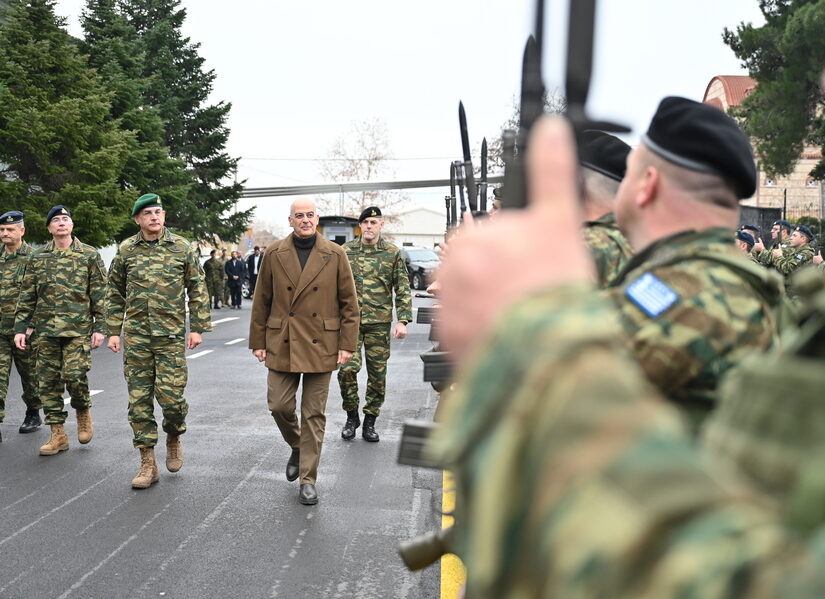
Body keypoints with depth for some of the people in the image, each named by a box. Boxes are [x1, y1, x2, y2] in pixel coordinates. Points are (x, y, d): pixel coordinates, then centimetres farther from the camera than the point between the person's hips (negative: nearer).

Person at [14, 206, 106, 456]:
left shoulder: (89, 255, 3)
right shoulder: (37, 258, 10)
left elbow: (99, 295, 2)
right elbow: (26, 296, 11)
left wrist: (99, 328, -4)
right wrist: (20, 328, 6)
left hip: (78, 329, -3)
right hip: (45, 330, 3)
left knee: (74, 376, -15)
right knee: (48, 381, 3)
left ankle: (83, 411, 17)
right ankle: (58, 435, 12)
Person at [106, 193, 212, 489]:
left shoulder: (181, 247, 2)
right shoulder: (126, 250, 5)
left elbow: (197, 289, 5)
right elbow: (116, 294, 12)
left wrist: (198, 328, 0)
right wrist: (114, 331, 7)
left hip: (171, 334, -2)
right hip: (136, 336, 2)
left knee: (171, 397, -7)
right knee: (139, 399, 2)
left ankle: (174, 437, 25)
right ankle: (147, 463, 11)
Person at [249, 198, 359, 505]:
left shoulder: (335, 255, 0)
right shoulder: (274, 254, 3)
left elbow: (349, 303, 2)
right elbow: (261, 301, 8)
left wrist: (347, 344, -3)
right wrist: (258, 341, 5)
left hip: (320, 347, -1)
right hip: (282, 344, 1)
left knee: (314, 414, 3)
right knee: (279, 405, 1)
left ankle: (308, 480, 12)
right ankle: (297, 447, 32)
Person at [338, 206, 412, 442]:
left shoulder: (393, 253, 3)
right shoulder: (345, 251, 5)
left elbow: (403, 289, 4)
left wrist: (403, 320, -5)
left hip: (379, 322, 1)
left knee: (378, 374, 5)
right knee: (347, 368, -12)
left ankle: (370, 421, 19)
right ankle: (352, 416, 10)